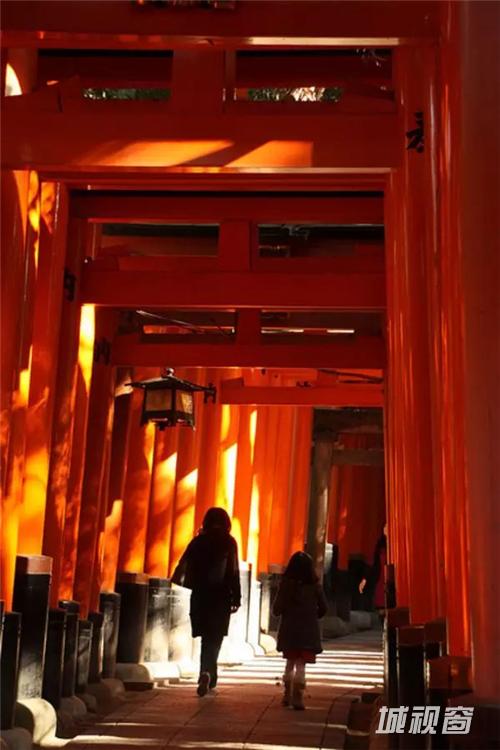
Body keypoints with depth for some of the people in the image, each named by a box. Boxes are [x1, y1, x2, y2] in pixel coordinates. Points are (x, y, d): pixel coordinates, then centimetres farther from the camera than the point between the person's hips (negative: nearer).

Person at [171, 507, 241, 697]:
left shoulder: (198, 541, 5)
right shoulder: (228, 542, -3)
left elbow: (183, 565, -1)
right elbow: (233, 572, -7)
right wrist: (236, 598, -5)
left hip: (200, 596, 2)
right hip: (220, 597, -2)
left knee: (207, 638, 15)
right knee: (214, 639, 2)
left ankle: (208, 676, 15)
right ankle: (206, 673, -18)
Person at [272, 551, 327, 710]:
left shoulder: (285, 584, -7)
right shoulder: (314, 585, -6)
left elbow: (276, 610, -7)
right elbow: (323, 608, 1)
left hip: (289, 631, 2)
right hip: (308, 631, -2)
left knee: (290, 662, 19)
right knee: (301, 665, 1)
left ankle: (287, 696, 24)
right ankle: (297, 698, -8)